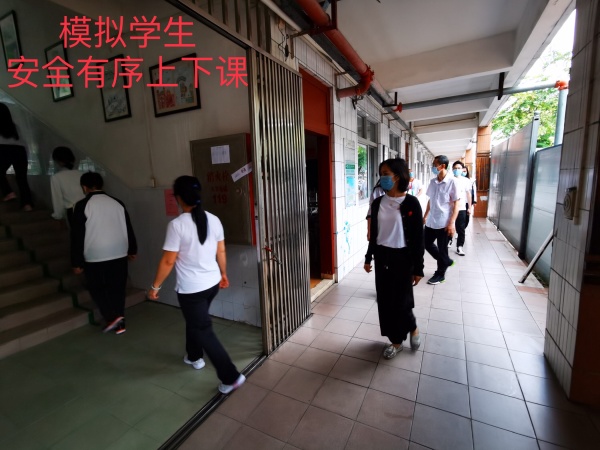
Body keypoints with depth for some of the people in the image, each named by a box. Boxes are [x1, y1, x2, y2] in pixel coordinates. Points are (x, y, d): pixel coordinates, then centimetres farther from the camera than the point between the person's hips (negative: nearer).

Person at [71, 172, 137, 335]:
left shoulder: (82, 205, -7)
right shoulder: (117, 203, 3)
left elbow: (77, 235, -6)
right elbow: (128, 228, 9)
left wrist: (77, 262, 1)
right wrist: (132, 250, 20)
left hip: (95, 256, -3)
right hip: (119, 254, 4)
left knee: (96, 288, 16)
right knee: (117, 289, 12)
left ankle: (112, 317, 3)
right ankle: (119, 324, 20)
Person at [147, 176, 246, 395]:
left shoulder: (177, 224, -20)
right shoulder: (214, 220, -3)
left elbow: (168, 261, -16)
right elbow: (221, 251, 5)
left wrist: (155, 286, -1)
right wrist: (223, 274, 19)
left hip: (190, 289, -6)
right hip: (212, 283, 7)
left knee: (203, 330, 6)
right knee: (195, 320, 29)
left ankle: (231, 377, 11)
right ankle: (194, 356, 50)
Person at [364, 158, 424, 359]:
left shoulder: (411, 203, -11)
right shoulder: (378, 203, 2)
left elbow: (418, 238, -9)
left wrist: (418, 268, -9)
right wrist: (368, 257, 11)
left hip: (402, 258, -4)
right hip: (382, 257, 5)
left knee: (400, 301, 2)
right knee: (385, 301, 10)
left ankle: (413, 328, 36)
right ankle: (396, 340, 32)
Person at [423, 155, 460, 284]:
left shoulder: (452, 181, -12)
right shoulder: (433, 181, 6)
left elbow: (456, 203, -12)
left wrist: (452, 223, -17)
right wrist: (425, 216, 15)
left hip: (443, 222, -6)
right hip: (431, 221, 7)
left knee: (442, 249, 5)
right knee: (427, 244, 14)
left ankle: (440, 274, 22)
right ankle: (446, 261, 35)